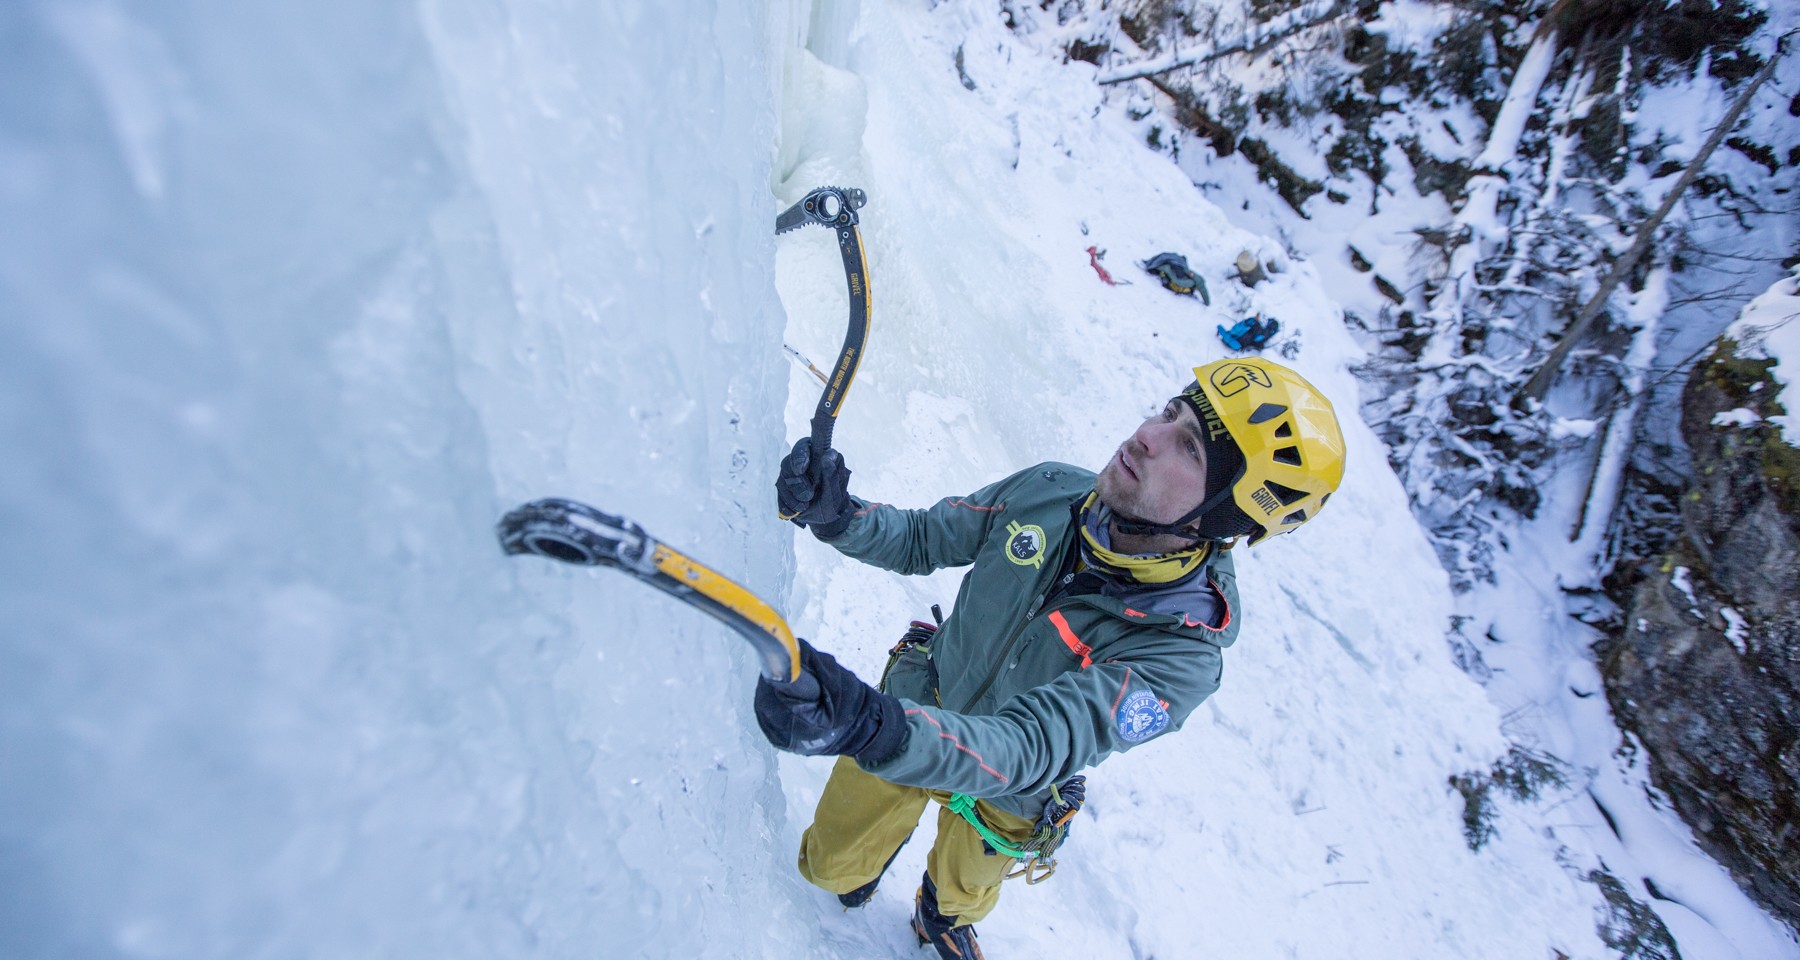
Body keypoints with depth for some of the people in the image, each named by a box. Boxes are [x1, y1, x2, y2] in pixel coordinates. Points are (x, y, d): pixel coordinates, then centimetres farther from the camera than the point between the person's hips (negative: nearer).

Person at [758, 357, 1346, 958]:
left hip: (1002, 794, -2)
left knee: (960, 898, 30)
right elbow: (920, 542, -12)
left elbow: (1030, 749, -45)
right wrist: (838, 516, -33)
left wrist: (872, 728, -63)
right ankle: (868, 855, 57)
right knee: (829, 867, 21)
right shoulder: (1049, 491, -24)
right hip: (917, 696, 2)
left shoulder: (1180, 654, -36)